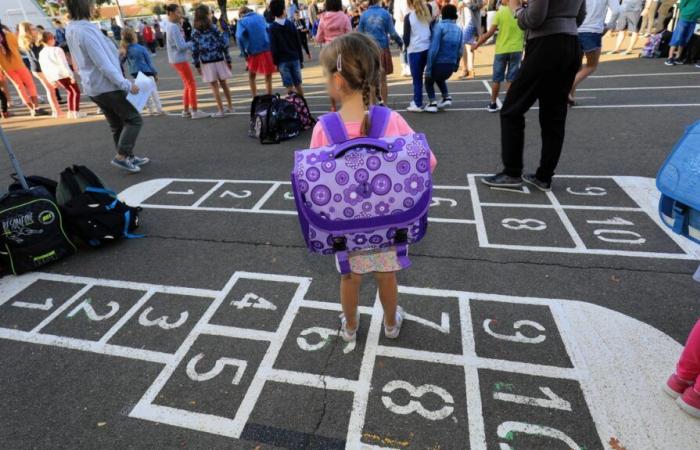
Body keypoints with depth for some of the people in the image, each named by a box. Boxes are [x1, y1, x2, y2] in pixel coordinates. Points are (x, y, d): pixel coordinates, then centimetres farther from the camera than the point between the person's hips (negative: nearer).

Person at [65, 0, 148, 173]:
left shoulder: (71, 28, 9)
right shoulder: (86, 31, -21)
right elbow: (104, 65, -23)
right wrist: (126, 84, -19)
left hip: (93, 87, 9)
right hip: (107, 86, -9)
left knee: (117, 124, 15)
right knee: (134, 119, -1)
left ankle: (129, 157, 23)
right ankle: (121, 157, -4)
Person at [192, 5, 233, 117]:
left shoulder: (195, 33, -2)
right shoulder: (215, 29, -4)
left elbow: (195, 51, -3)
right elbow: (224, 45, -5)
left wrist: (197, 65, 4)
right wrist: (228, 60, 2)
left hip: (207, 63, -1)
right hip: (219, 60, 1)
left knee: (215, 87, 5)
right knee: (223, 84, 14)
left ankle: (221, 110, 5)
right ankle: (230, 107, 22)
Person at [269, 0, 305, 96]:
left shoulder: (272, 28, -6)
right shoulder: (291, 24, 1)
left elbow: (273, 47, -7)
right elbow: (298, 43, 3)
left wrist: (275, 62, 1)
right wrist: (301, 59, 10)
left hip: (282, 60, -2)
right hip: (295, 58, 2)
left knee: (289, 86, 0)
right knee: (298, 84, 10)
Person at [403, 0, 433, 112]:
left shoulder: (409, 16, -6)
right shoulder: (427, 13, 9)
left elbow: (406, 36, -4)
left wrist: (406, 45, 13)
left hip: (414, 50, -5)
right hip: (427, 48, 5)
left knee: (417, 78, -1)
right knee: (419, 76, 17)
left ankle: (418, 105, 1)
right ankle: (417, 100, 23)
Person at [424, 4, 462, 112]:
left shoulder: (439, 26, -8)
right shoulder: (458, 29, 8)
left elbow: (433, 48, -16)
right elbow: (460, 50, 9)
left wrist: (428, 68, -15)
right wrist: (456, 65, 23)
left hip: (438, 63, -5)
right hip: (451, 65, 5)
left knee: (429, 81, 22)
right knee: (440, 79, 36)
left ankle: (432, 103, 8)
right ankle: (447, 98, 23)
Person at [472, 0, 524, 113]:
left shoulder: (500, 12, -5)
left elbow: (490, 33, -6)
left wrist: (477, 45, 3)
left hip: (501, 49, -1)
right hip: (516, 49, 1)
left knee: (497, 78, 10)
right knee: (511, 78, 6)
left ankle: (493, 104, 16)